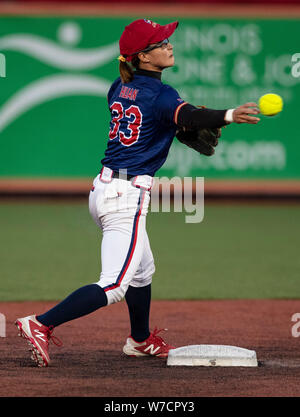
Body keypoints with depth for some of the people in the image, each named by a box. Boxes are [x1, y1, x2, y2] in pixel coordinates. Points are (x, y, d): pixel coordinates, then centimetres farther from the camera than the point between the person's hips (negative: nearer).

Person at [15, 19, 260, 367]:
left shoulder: (119, 88, 10)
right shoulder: (160, 95, -14)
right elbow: (189, 117, -34)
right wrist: (229, 116, -51)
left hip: (103, 189, 9)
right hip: (127, 196, -9)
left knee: (142, 271, 27)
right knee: (114, 286, -10)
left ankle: (140, 340, 44)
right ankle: (41, 325, -17)